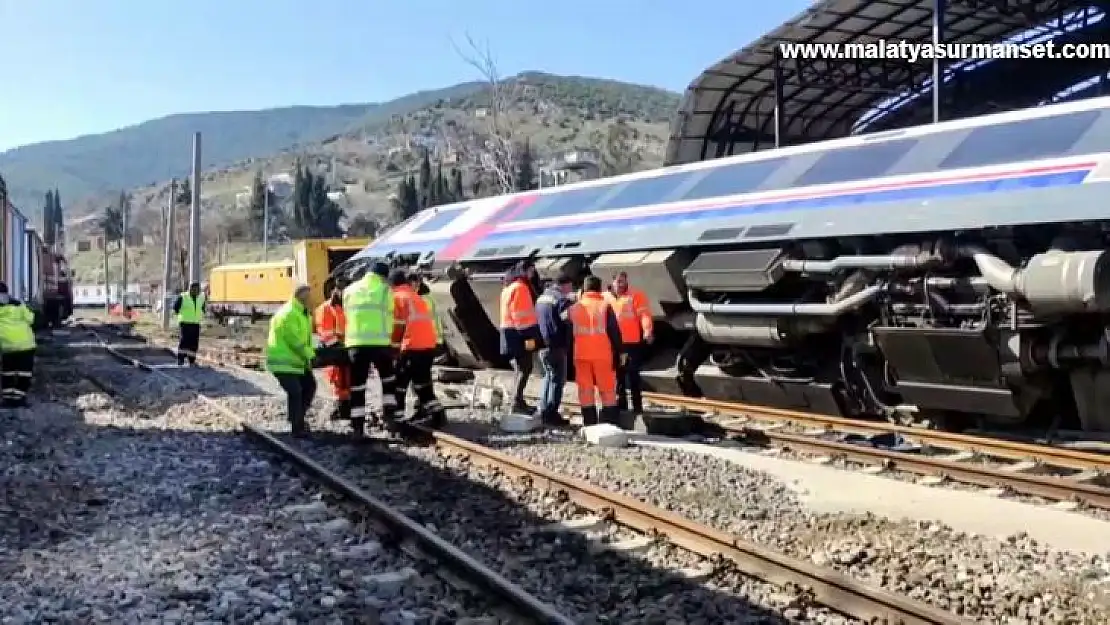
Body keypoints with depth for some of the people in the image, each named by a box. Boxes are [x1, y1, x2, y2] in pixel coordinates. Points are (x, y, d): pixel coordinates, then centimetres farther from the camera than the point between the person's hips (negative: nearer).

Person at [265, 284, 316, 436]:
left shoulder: (304, 314, 14)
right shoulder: (288, 314, -19)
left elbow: (306, 337, 15)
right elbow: (295, 340, -23)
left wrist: (309, 354, 0)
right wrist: (309, 356, -16)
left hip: (296, 360, 11)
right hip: (282, 361, -11)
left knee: (309, 385, 15)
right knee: (295, 392, -15)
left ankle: (298, 418, 27)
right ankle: (297, 428, -8)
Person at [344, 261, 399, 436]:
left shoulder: (349, 291, 12)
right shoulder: (385, 290, 2)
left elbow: (348, 315, 12)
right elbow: (388, 317, 3)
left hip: (355, 343, 2)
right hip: (379, 342, -2)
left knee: (357, 385, 5)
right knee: (389, 379, 17)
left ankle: (358, 426, 3)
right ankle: (389, 417, 6)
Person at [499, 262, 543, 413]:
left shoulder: (510, 287, 18)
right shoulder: (520, 287, -13)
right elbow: (522, 314, -20)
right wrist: (528, 336, -22)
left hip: (513, 332, 11)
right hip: (519, 333, -10)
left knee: (520, 368, 15)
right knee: (525, 368, -10)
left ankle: (518, 401, 20)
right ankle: (517, 402, -12)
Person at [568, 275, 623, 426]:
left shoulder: (574, 308, 7)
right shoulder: (605, 306, -4)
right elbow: (614, 332, -5)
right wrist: (616, 355, 1)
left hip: (581, 356, 3)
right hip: (603, 356, -3)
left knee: (586, 391, 7)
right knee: (608, 391, 4)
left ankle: (589, 424, 8)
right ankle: (610, 424, 3)